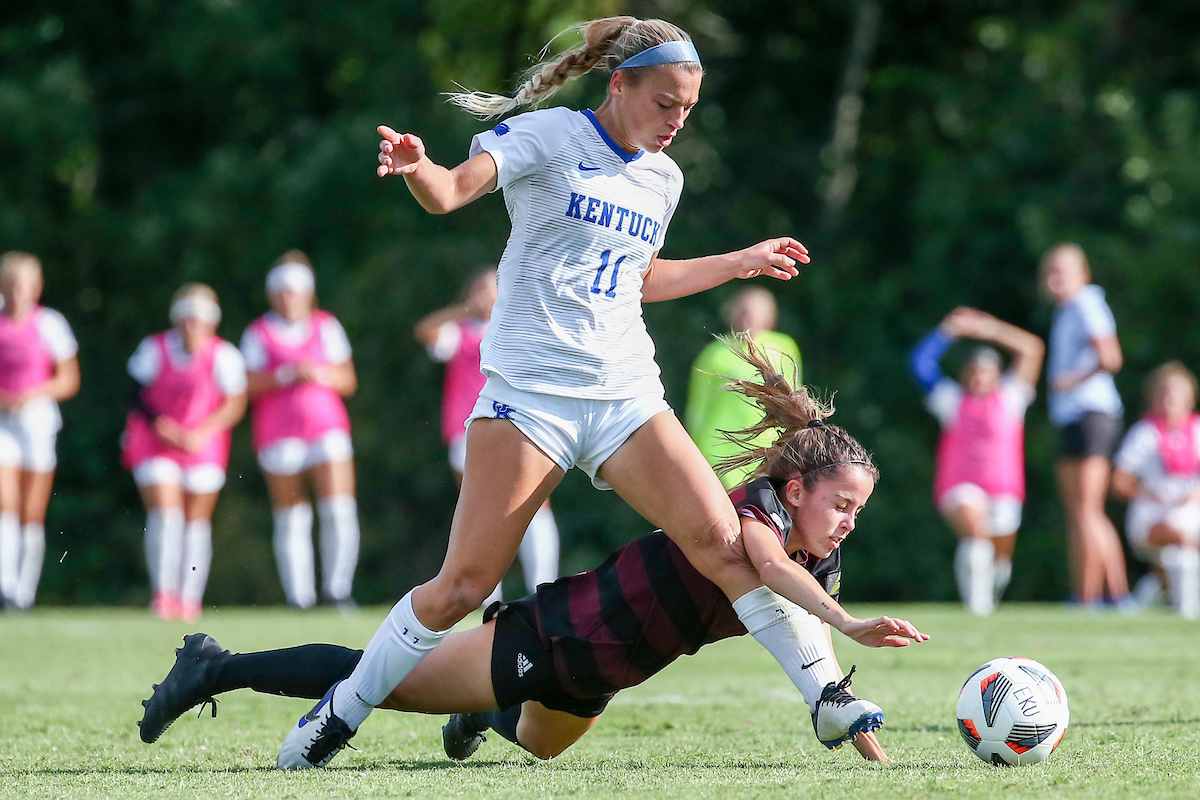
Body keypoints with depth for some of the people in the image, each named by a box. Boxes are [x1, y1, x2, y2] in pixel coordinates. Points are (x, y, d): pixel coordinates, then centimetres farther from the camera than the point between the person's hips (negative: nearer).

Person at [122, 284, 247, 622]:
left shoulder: (222, 356, -6)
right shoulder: (154, 350, -4)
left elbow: (235, 404, -6)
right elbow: (138, 394, 4)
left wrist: (201, 433, -16)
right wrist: (158, 423, -13)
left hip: (202, 446, 0)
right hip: (155, 446, 0)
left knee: (196, 521, 2)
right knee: (164, 513, -14)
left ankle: (190, 598, 8)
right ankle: (163, 594, -16)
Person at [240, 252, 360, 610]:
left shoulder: (327, 327, 13)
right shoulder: (259, 333, 6)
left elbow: (348, 381, 10)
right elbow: (249, 385, -4)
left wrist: (321, 374, -10)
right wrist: (287, 375, -17)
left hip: (327, 427, 2)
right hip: (278, 437, -2)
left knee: (340, 509, -12)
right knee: (291, 519, -1)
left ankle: (338, 588, -6)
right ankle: (299, 596, 2)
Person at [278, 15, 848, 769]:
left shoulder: (664, 179, 15)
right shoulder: (549, 137, -3)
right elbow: (454, 190, -18)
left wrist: (739, 263, 32)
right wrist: (416, 167, -41)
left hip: (627, 393, 5)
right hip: (531, 388, -5)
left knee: (724, 543, -12)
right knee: (463, 587, -7)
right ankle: (340, 715, 12)